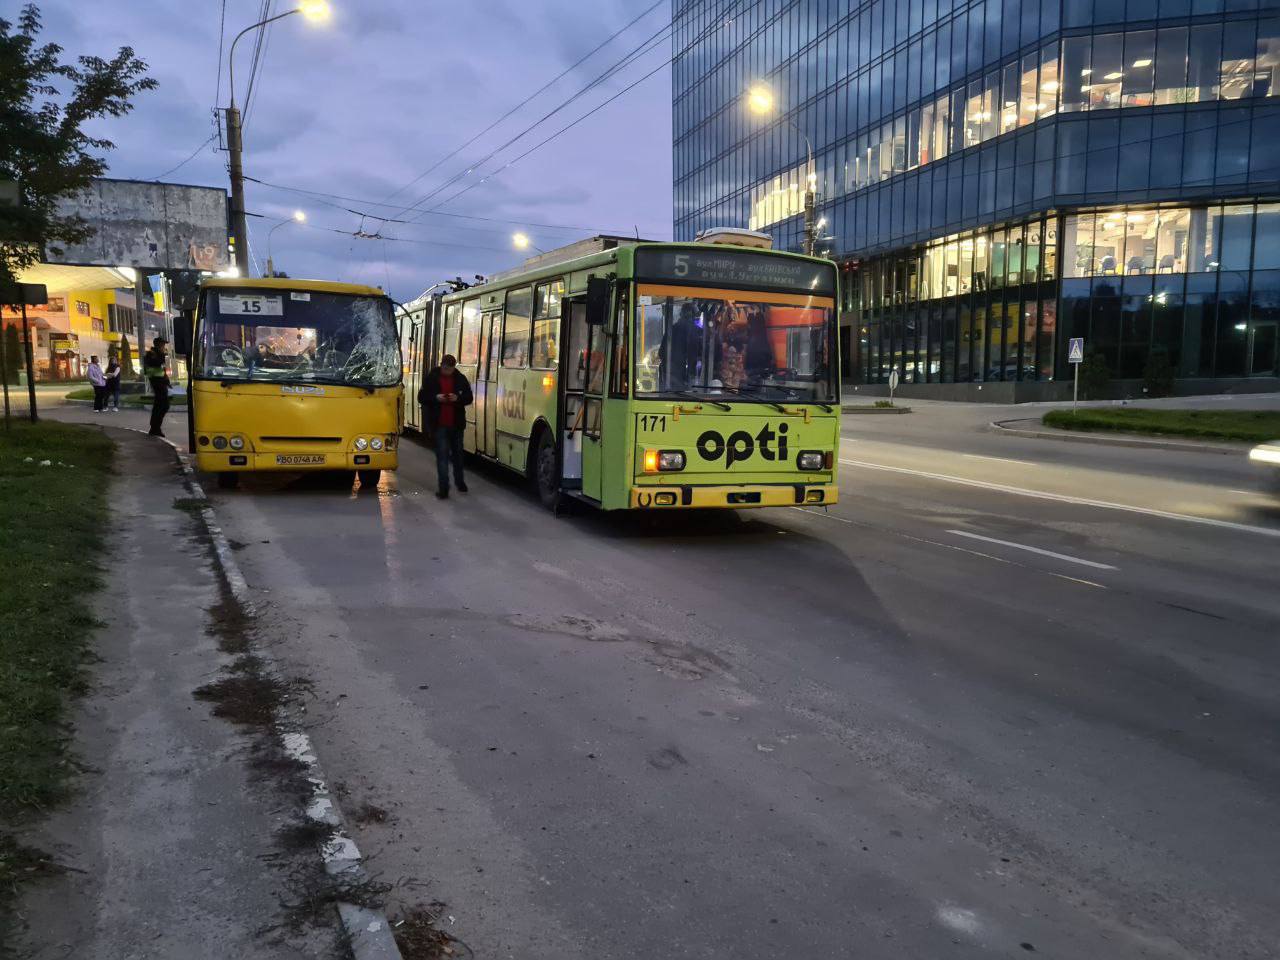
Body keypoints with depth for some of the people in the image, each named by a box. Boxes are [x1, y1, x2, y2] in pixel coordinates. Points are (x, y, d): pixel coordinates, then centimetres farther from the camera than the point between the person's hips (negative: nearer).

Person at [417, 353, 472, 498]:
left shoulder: (460, 378, 2)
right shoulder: (431, 378, -1)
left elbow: (469, 398, 5)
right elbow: (421, 397, 1)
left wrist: (458, 398, -16)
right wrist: (435, 398, -17)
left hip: (456, 424, 2)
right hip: (439, 424, -2)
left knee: (457, 453, 16)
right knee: (442, 455, -5)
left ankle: (459, 481, 34)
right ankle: (443, 487, -5)